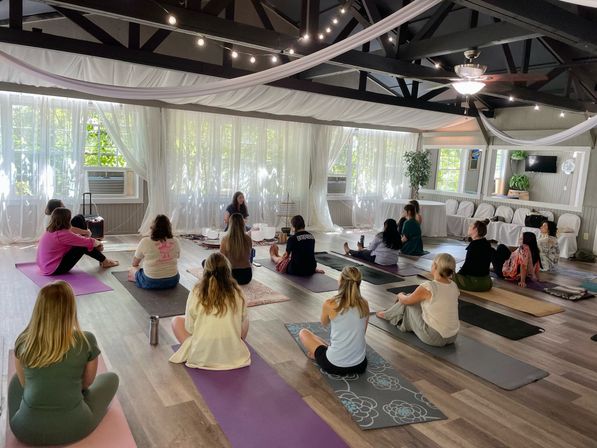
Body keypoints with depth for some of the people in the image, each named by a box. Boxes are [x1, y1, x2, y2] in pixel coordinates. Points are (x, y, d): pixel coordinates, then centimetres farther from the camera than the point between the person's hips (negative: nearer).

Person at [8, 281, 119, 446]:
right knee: (111, 378, 24)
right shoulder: (86, 341, -11)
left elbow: (24, 383, 13)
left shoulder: (23, 341, -5)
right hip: (72, 427, -3)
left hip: (27, 429, 3)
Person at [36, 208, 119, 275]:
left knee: (81, 243, 7)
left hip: (46, 266, 9)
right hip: (54, 270, -9)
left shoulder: (50, 231, 4)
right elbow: (88, 242, -18)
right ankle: (104, 261, 13)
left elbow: (76, 238, 15)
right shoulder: (62, 234, -24)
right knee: (83, 246, -7)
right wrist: (98, 243, 3)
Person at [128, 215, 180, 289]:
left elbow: (134, 264, 2)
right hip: (172, 281, 2)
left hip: (150, 282, -2)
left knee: (131, 269, 22)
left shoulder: (145, 242, -11)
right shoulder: (175, 242, -3)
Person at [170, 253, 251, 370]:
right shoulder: (237, 293, -8)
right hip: (233, 356, 1)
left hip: (200, 357, -1)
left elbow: (189, 329, -3)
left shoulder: (196, 293, -10)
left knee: (177, 321, 21)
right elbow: (243, 327, 1)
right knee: (246, 319, 27)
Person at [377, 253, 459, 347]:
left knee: (408, 302, 11)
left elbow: (405, 300, -3)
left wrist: (400, 295, 21)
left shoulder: (426, 288, -21)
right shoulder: (454, 286, -2)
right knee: (414, 298, 19)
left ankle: (388, 315, 38)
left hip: (433, 338, -6)